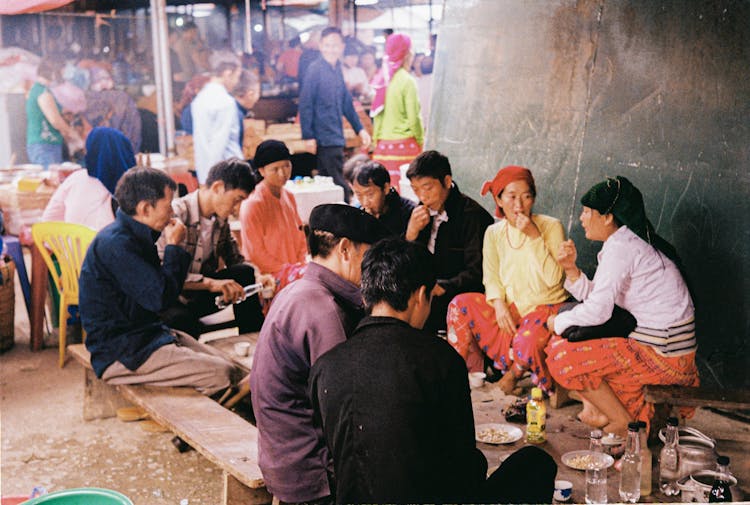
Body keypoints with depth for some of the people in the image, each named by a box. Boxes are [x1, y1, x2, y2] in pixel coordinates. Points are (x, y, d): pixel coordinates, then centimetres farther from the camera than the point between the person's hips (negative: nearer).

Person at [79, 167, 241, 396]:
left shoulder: (134, 236, 12)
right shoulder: (116, 244, -20)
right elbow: (160, 297, -22)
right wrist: (173, 246, -12)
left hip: (145, 333, 10)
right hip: (120, 355, -10)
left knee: (228, 366, -1)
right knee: (223, 375, -21)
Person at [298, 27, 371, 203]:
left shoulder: (337, 69, 12)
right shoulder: (315, 69, -11)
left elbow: (346, 103, 19)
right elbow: (305, 104, -12)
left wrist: (360, 129, 18)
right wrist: (308, 136, -16)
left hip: (336, 138, 8)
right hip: (324, 138, -8)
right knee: (340, 187, -7)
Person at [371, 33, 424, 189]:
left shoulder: (382, 79, 9)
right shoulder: (407, 81, -9)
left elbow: (376, 114, 11)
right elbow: (414, 118, -10)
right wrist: (421, 141, 3)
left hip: (383, 145, 6)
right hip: (404, 143, -6)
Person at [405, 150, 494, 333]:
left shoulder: (472, 215, -13)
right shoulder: (423, 212, 9)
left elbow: (477, 272, -19)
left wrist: (441, 288, -31)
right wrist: (411, 232, -9)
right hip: (427, 289, 7)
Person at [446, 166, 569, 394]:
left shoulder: (551, 227, -8)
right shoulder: (494, 233, 4)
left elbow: (553, 279, -17)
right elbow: (491, 277, 4)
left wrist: (535, 237, -23)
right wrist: (499, 305, -16)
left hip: (545, 307, -4)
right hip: (509, 307, 4)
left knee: (528, 339, -35)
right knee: (460, 304, -16)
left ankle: (514, 374, 2)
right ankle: (472, 372, -1)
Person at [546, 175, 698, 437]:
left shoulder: (620, 247, -18)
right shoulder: (630, 241, 13)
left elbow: (598, 310, -22)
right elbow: (597, 296, 11)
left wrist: (558, 322, -6)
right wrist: (571, 269, -2)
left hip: (663, 355, -10)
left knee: (563, 358, -12)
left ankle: (625, 424, 1)